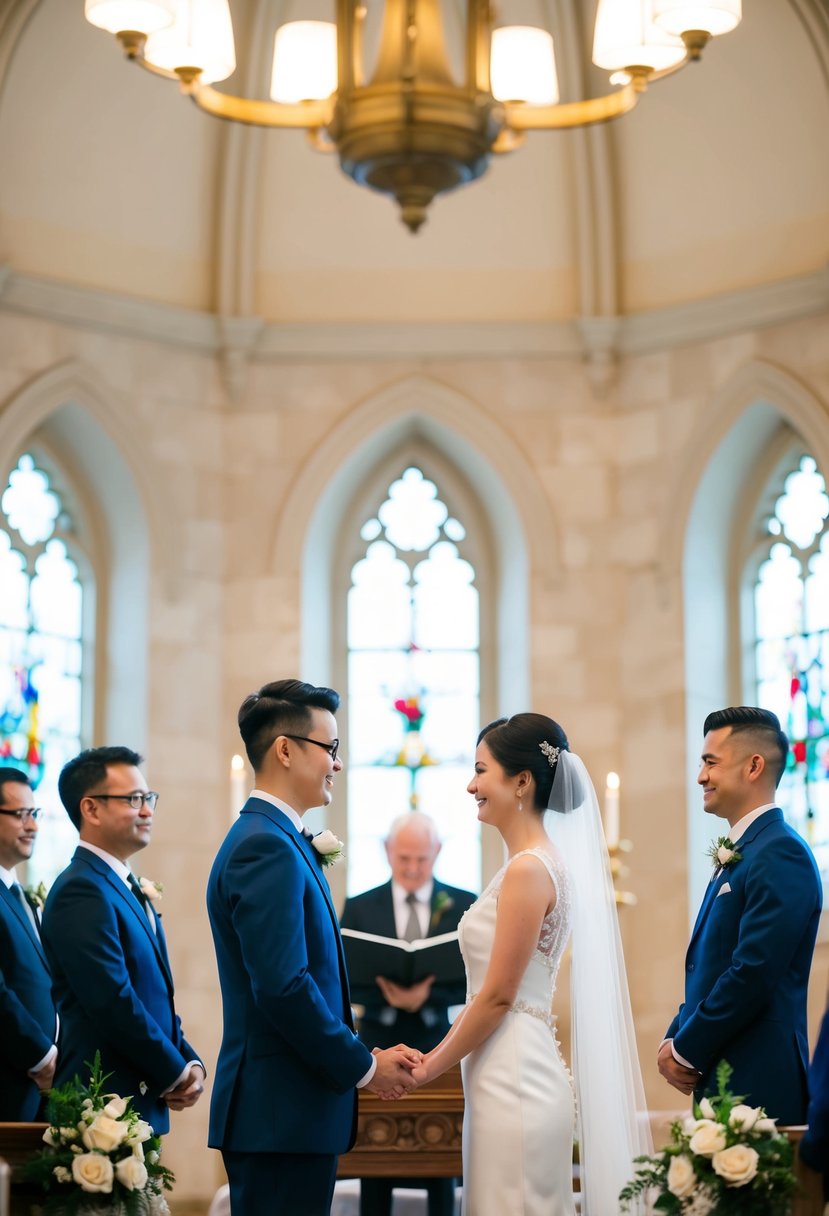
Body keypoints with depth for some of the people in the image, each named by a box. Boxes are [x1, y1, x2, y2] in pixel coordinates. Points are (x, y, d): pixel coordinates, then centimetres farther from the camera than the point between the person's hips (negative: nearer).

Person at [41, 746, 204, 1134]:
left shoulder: (130, 890, 17)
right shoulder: (82, 891, -14)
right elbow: (113, 1002, -20)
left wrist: (189, 1062, 5)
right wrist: (175, 1073, -10)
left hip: (145, 1099, 9)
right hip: (105, 1108, -9)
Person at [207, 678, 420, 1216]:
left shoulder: (276, 840, 17)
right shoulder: (267, 848, -15)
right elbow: (283, 987, -22)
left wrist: (365, 1056, 9)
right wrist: (364, 1066, -11)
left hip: (283, 1111, 10)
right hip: (281, 1112, -10)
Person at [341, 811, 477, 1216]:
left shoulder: (464, 906, 1)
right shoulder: (359, 908, 4)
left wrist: (428, 997, -20)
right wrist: (386, 996, -20)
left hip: (439, 1045, 0)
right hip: (379, 1045, 1)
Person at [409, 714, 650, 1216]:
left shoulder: (528, 869, -14)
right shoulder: (540, 861, 13)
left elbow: (497, 997, -15)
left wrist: (428, 1069, -5)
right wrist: (433, 1056, 13)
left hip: (513, 1080, -9)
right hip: (514, 1075, 9)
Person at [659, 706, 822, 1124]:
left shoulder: (781, 854, -12)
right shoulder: (736, 855, 18)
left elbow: (754, 972, -19)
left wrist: (686, 1052, -12)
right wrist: (674, 1041, 6)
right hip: (718, 1077, 9)